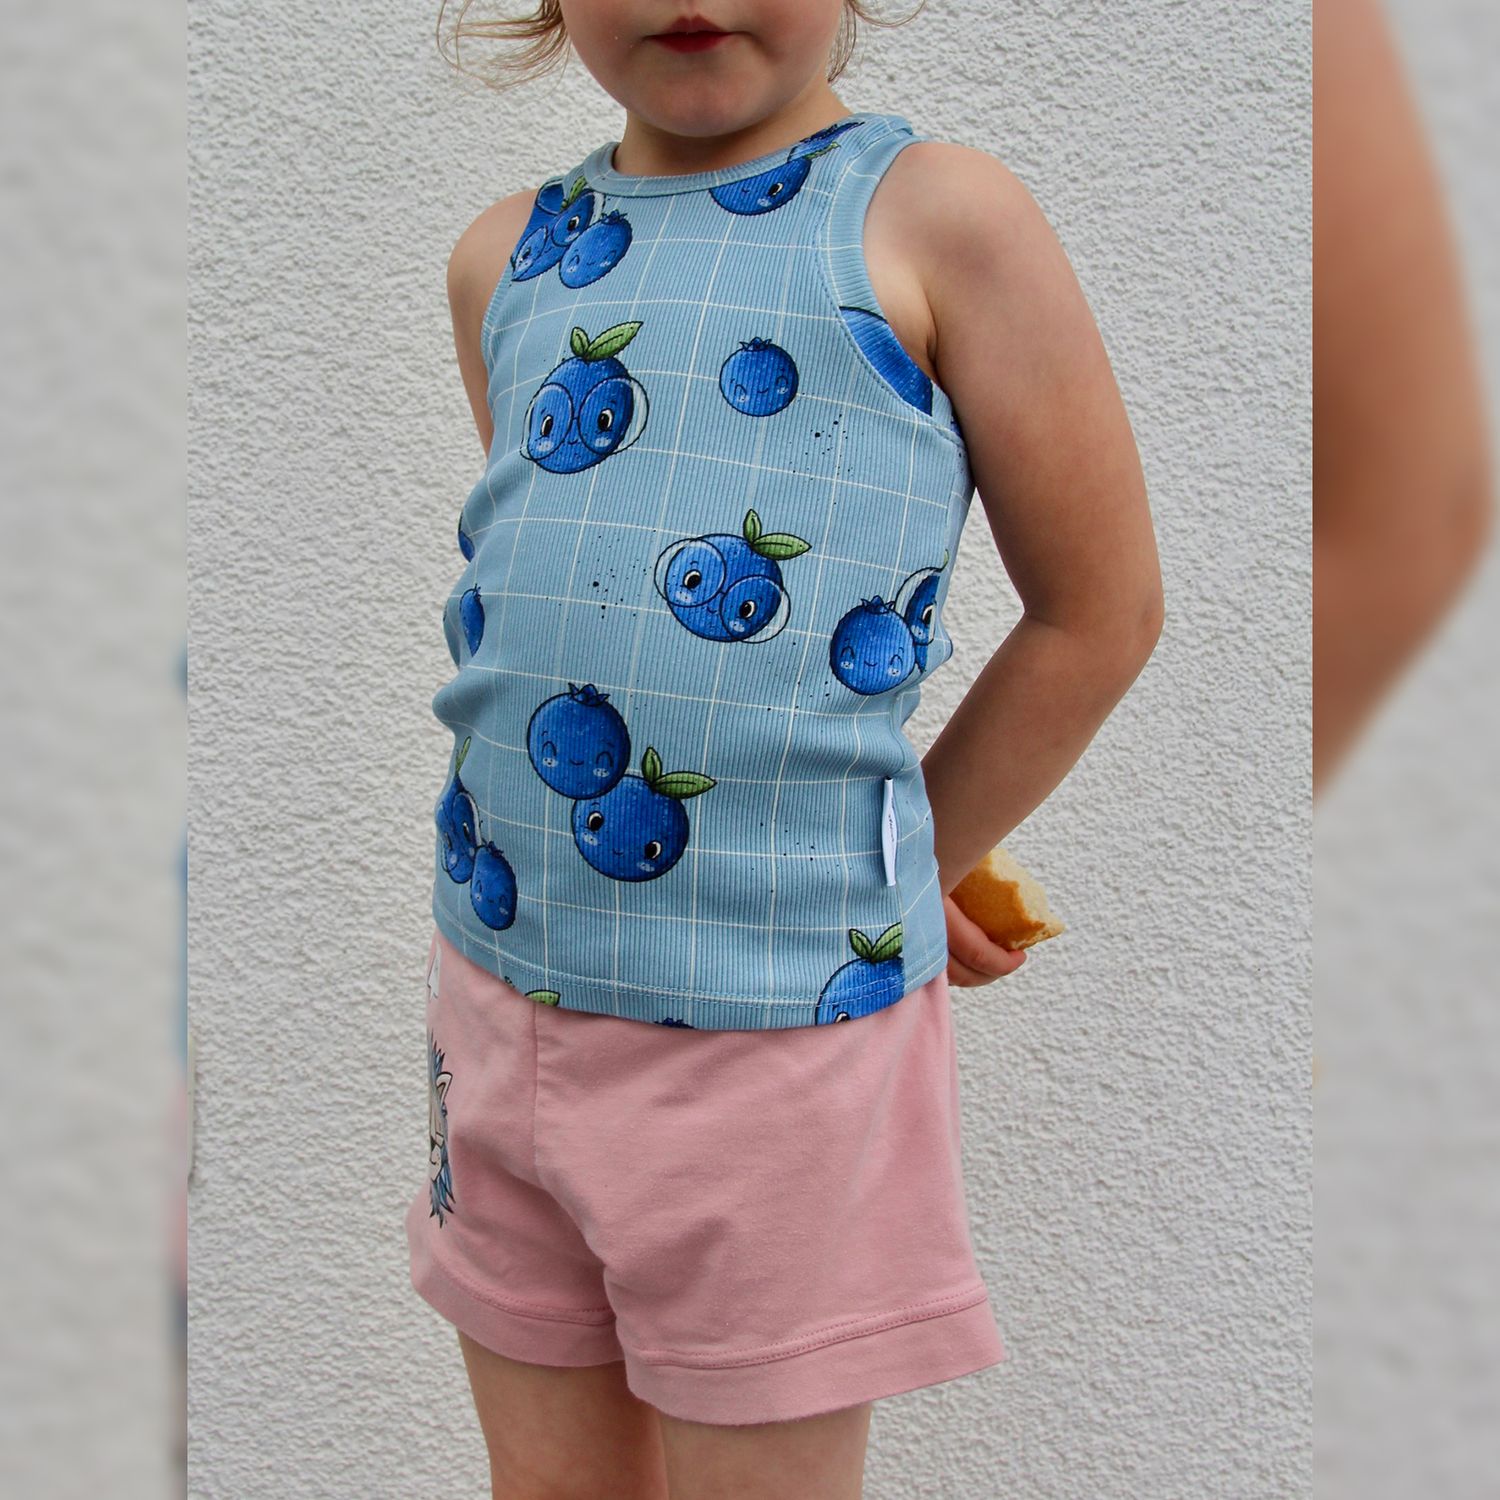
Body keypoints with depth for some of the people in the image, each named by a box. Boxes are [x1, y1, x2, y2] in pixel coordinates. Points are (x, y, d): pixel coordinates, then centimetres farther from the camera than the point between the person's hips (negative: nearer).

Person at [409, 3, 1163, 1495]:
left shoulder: (936, 219, -7)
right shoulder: (505, 258, 8)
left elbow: (1099, 607, -4)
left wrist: (880, 883, 3)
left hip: (778, 1023, -5)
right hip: (498, 996, 5)